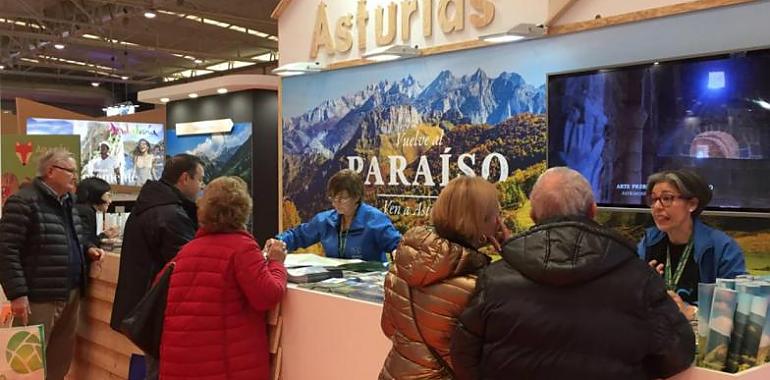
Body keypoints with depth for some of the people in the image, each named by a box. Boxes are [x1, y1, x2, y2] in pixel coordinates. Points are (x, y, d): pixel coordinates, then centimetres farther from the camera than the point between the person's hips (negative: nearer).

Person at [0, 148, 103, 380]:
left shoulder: (67, 203, 16)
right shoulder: (24, 202, -12)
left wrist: (86, 250, 9)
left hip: (70, 295, 8)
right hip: (38, 298, -8)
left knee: (61, 360, 15)